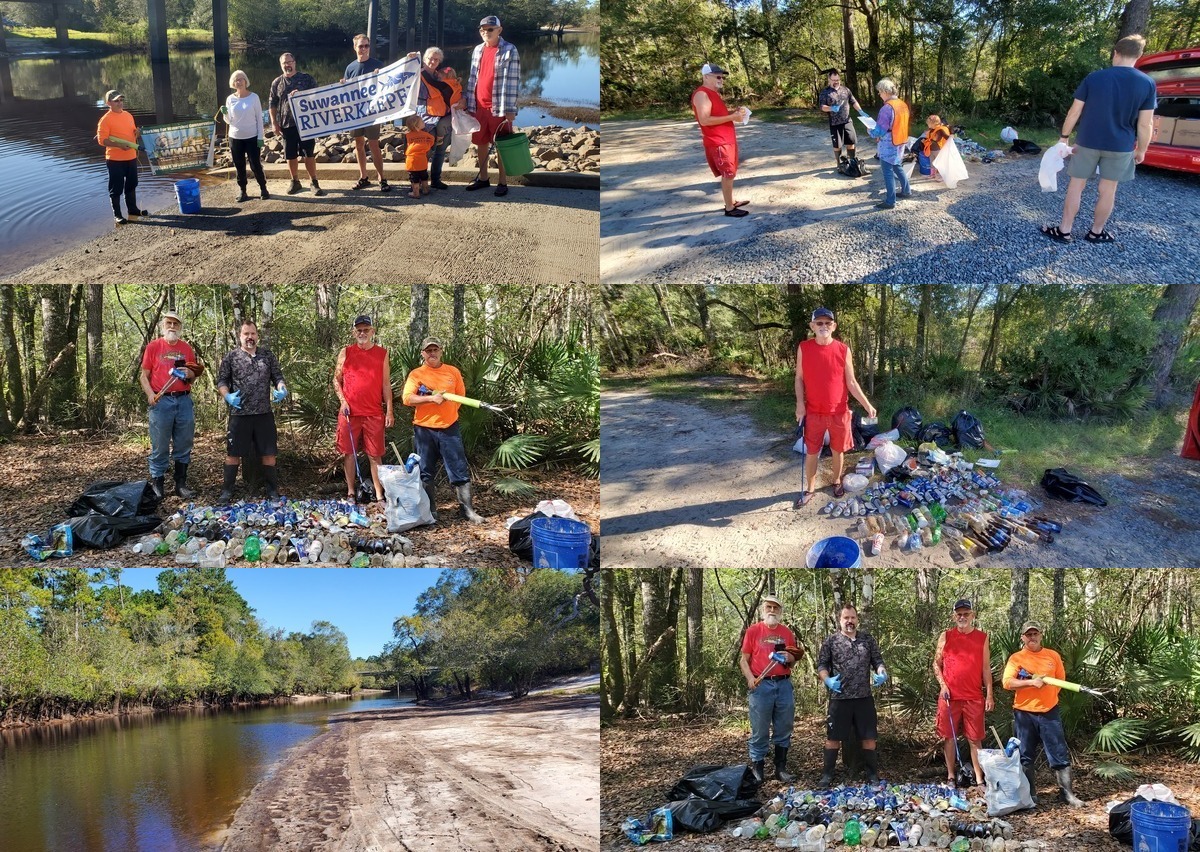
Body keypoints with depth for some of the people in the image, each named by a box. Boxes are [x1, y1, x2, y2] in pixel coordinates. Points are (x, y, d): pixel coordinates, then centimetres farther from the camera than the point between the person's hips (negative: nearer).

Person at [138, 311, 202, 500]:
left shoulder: (187, 348, 13)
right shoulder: (153, 346, 3)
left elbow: (193, 377, 20)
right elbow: (144, 375, 2)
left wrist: (189, 374, -4)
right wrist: (150, 394, -13)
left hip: (184, 401, 3)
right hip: (161, 401, -3)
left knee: (184, 445, 6)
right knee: (160, 447, 0)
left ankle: (181, 483, 14)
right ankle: (157, 484, 7)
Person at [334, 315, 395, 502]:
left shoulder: (382, 354, 6)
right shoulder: (345, 353, 5)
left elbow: (386, 384, 6)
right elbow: (336, 380, 10)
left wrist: (389, 410, 0)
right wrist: (343, 401, -4)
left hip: (374, 414, 0)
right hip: (350, 412, 0)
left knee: (375, 455, 1)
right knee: (348, 452, 4)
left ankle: (379, 495, 5)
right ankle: (350, 492, 15)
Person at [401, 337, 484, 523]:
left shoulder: (453, 372, 7)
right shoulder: (416, 374, 0)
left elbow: (460, 395, 16)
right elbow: (407, 398, -11)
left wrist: (450, 410, 2)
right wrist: (431, 398, -21)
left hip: (449, 428, 1)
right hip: (424, 429, -1)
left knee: (460, 471, 0)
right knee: (426, 473, 6)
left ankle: (468, 510, 5)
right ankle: (430, 511, 17)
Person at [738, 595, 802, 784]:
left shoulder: (787, 633, 12)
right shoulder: (753, 630, 3)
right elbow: (744, 659, 1)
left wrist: (789, 658, -4)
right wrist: (750, 678, -13)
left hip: (784, 685, 4)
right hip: (761, 685, -3)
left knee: (784, 730, 7)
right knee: (759, 731, -1)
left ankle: (781, 767, 16)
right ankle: (757, 769, 7)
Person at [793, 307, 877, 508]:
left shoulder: (843, 350, -6)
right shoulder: (803, 348, -5)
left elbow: (851, 382, -1)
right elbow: (799, 378, 2)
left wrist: (867, 405, -8)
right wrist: (800, 403, -9)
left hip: (839, 412, 0)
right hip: (813, 412, 0)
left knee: (838, 450, 14)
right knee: (811, 452, 7)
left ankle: (837, 482, 35)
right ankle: (809, 489, 22)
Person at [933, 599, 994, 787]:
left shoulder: (982, 638, 6)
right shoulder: (945, 636, 5)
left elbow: (986, 668, 6)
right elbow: (936, 664, 10)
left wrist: (989, 694, 0)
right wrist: (942, 685, -4)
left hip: (974, 697, 0)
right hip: (949, 696, 0)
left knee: (975, 738, 1)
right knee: (948, 736, 4)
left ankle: (979, 779, 6)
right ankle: (950, 776, 14)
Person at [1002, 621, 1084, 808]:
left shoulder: (1053, 656, 6)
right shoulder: (1016, 658, -1)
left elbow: (1061, 679, 14)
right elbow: (1007, 682, -12)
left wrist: (1050, 694, 2)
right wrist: (1031, 682, -21)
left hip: (1049, 712, 1)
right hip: (1024, 713, -1)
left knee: (1060, 755, 1)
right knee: (1025, 757, 6)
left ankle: (1067, 793, 8)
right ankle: (1030, 795, 17)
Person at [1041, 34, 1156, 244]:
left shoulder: (1093, 78, -6)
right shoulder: (1147, 83, -8)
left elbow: (1075, 111, -5)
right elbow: (1145, 124, -7)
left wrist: (1064, 137, 5)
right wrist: (1141, 150, 4)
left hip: (1088, 142, 0)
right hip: (1120, 146, 0)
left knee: (1076, 186, 10)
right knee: (1108, 190, 13)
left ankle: (1064, 231, 11)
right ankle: (1096, 232, 22)